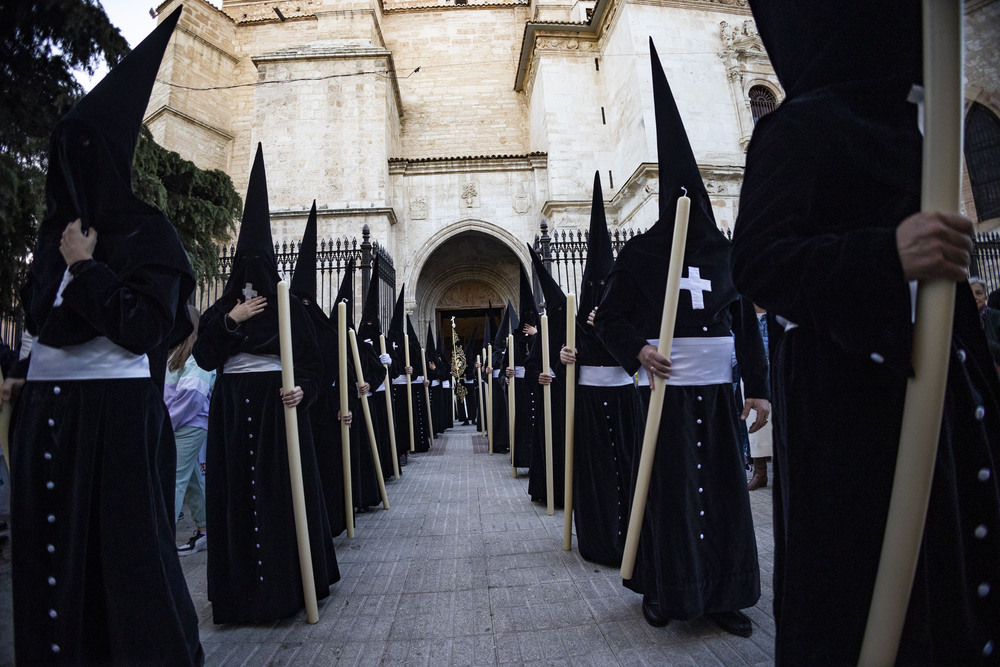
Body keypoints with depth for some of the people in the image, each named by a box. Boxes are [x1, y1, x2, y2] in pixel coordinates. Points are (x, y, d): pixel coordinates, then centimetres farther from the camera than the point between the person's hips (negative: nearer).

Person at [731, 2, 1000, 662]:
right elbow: (756, 262, -20)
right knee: (869, 593, -2)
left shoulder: (899, 125, 18)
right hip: (855, 400, -9)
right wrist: (886, 257, -32)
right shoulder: (801, 128, -9)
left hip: (936, 383, 9)